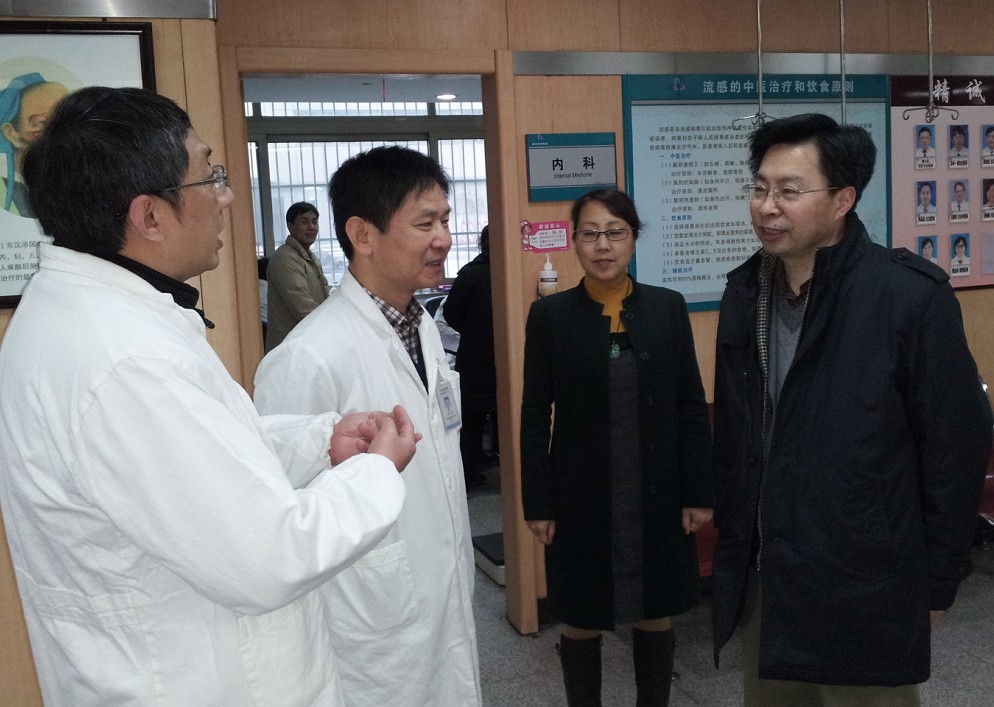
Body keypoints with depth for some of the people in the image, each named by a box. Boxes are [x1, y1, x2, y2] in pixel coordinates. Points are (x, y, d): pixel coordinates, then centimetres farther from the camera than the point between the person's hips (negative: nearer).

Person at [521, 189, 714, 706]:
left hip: (656, 495, 1)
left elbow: (690, 407, 2)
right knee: (580, 622, 12)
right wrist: (537, 503, -4)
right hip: (580, 498, -1)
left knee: (655, 616, 15)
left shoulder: (667, 307, 0)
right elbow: (535, 416, -2)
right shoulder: (550, 315, -4)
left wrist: (698, 493, 0)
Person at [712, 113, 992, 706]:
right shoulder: (744, 291, 1)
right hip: (763, 580, 5)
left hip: (864, 594, -5)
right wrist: (732, 543, 11)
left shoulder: (911, 295, -15)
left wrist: (936, 583, -5)